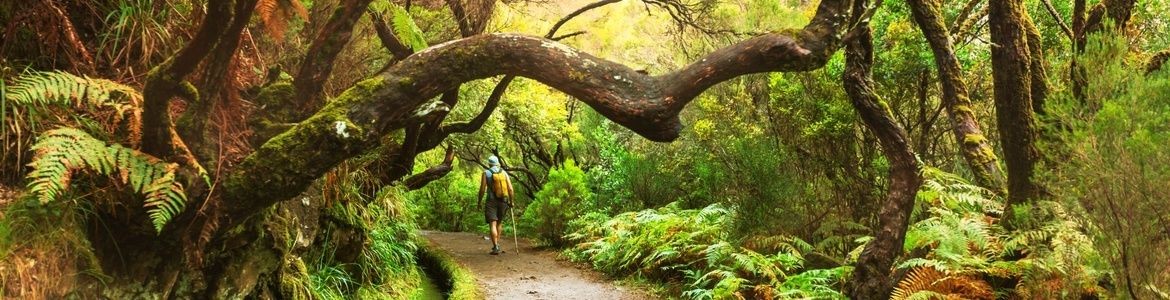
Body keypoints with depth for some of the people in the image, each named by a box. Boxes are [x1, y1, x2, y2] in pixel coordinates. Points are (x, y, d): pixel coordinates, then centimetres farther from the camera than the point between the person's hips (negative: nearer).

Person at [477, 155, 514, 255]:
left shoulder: (486, 173, -4)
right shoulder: (504, 173, 3)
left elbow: (482, 189, -7)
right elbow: (510, 188, -2)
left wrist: (479, 201, 6)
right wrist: (511, 201, 9)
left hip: (492, 202, -3)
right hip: (503, 202, 3)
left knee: (493, 224, -5)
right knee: (499, 222, 21)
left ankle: (496, 247, -15)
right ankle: (497, 244, 21)